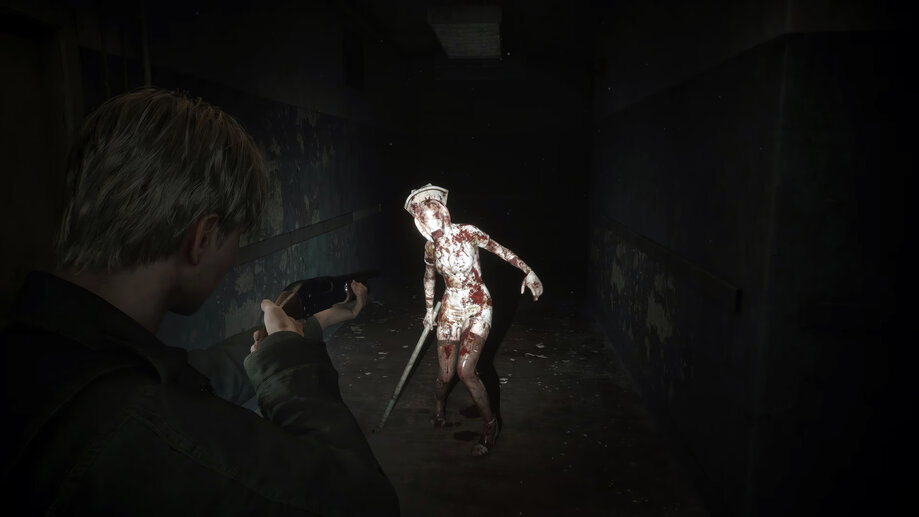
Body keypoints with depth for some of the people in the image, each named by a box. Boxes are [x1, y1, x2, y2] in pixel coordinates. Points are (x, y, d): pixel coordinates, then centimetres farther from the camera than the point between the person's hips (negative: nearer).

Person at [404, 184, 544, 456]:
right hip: (451, 309, 3)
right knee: (446, 375, 2)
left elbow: (501, 250, -7)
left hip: (478, 308, -3)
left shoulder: (466, 232, -12)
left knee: (465, 370, -16)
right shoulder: (431, 247, 1)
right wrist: (429, 308, 22)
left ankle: (491, 423, 8)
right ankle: (439, 407, 40)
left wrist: (528, 272, -14)